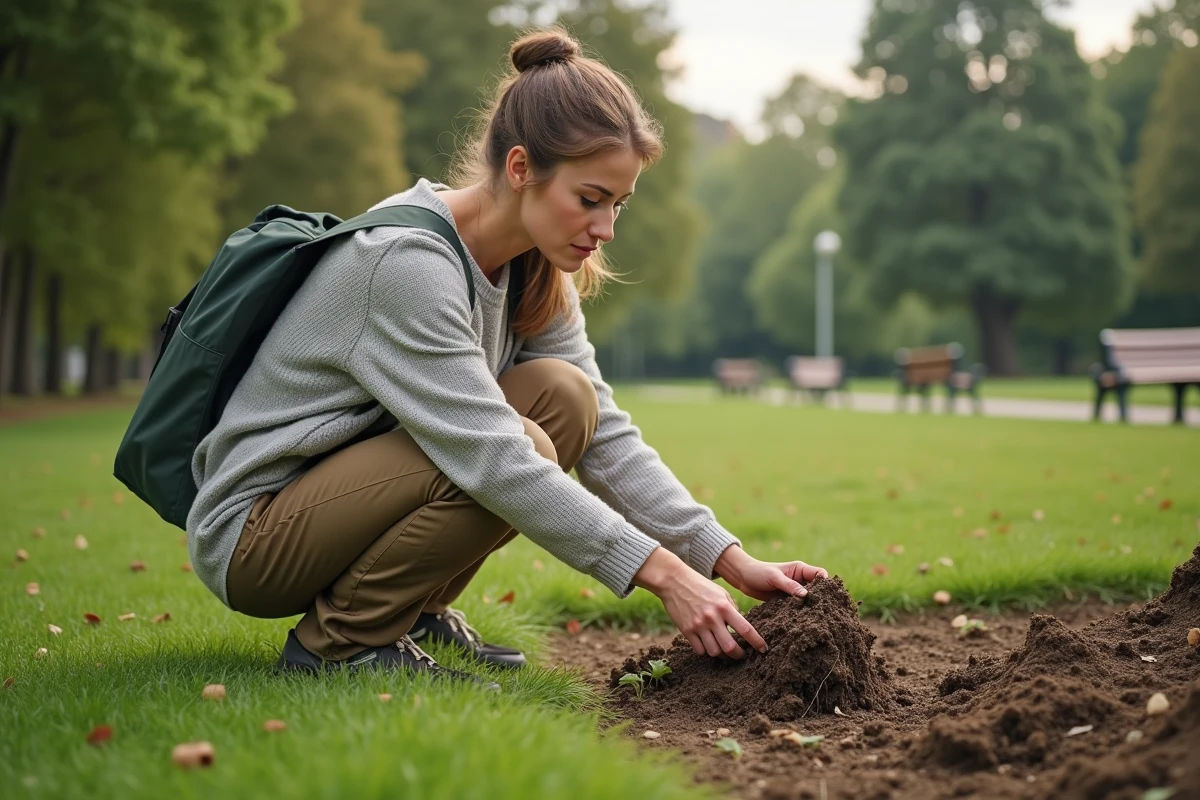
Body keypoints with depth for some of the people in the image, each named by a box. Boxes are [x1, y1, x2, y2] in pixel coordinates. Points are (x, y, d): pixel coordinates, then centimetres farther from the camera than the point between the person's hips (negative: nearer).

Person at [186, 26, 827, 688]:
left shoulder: (535, 272, -1)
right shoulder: (406, 262, -27)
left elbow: (605, 435, -2)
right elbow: (494, 460, -31)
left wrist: (730, 560, -11)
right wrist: (664, 573, -30)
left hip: (352, 483, 8)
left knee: (564, 396, -8)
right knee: (522, 443, -27)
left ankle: (418, 609, 4)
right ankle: (341, 640, -10)